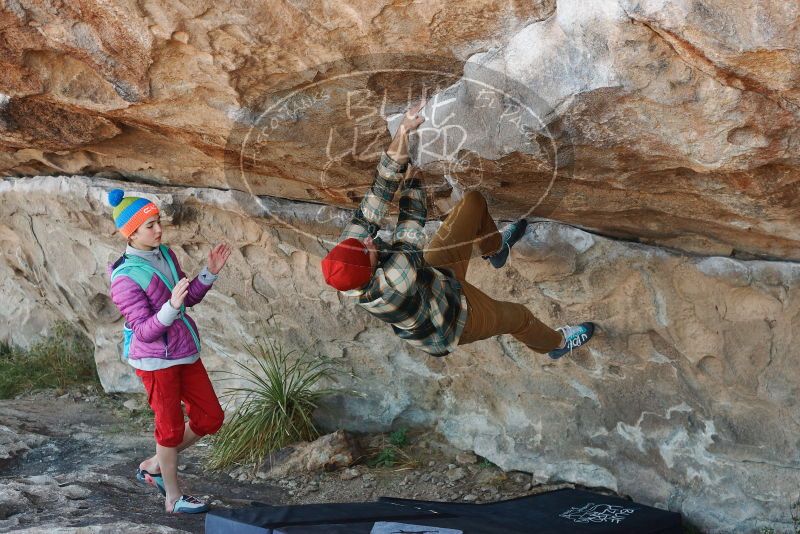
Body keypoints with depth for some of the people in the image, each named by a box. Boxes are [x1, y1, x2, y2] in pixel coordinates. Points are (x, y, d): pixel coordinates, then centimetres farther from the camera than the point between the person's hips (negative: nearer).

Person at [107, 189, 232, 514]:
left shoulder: (165, 254, 2)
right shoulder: (125, 277, -20)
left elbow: (190, 298, 14)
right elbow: (145, 331, -21)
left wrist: (210, 272, -1)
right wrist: (171, 306, -36)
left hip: (186, 353, 8)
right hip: (156, 360, -8)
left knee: (211, 417, 12)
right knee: (171, 427, 6)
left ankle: (154, 466, 28)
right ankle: (174, 498, 25)